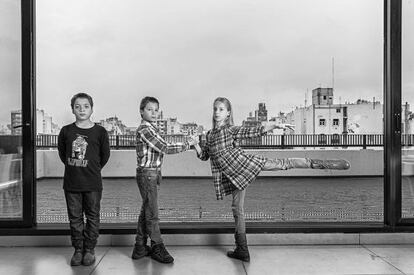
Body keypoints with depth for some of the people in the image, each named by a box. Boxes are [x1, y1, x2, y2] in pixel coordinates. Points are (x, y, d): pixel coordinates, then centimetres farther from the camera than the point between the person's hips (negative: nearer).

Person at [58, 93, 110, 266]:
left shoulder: (100, 132, -5)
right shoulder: (66, 131, 1)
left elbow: (105, 155, 5)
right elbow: (62, 153, 14)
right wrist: (73, 167, 13)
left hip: (93, 183, -2)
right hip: (71, 183, 2)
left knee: (92, 217, 7)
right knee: (75, 218, 10)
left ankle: (89, 250, 22)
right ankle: (78, 250, 24)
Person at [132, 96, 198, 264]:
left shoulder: (151, 128, 16)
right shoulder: (145, 130, -16)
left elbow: (162, 147, 16)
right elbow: (165, 148, -20)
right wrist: (187, 144, -14)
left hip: (153, 174, 10)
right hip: (147, 173, -10)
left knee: (146, 211, 14)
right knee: (152, 213, -1)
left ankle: (140, 248, 24)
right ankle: (157, 248, 9)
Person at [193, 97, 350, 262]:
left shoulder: (232, 130, -1)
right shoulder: (209, 135, 11)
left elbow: (255, 131, -6)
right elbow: (203, 155, 19)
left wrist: (275, 125, -16)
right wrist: (196, 146, 0)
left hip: (242, 166, -3)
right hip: (232, 177, 4)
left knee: (280, 164, -16)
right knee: (237, 209, 8)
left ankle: (318, 163, -4)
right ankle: (242, 251, 18)